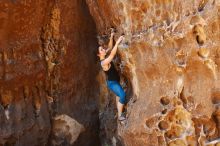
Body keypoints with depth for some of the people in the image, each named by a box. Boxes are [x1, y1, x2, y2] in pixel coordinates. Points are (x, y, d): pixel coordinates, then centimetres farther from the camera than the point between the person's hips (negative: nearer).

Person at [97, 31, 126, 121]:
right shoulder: (104, 62, -27)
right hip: (112, 83, -10)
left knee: (119, 95, 26)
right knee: (122, 95, -23)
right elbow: (112, 54, -35)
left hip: (115, 81, 10)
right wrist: (117, 42, -36)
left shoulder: (105, 57, -1)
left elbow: (110, 47, 8)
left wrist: (111, 37, -3)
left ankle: (119, 112, 40)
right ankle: (120, 116, -15)